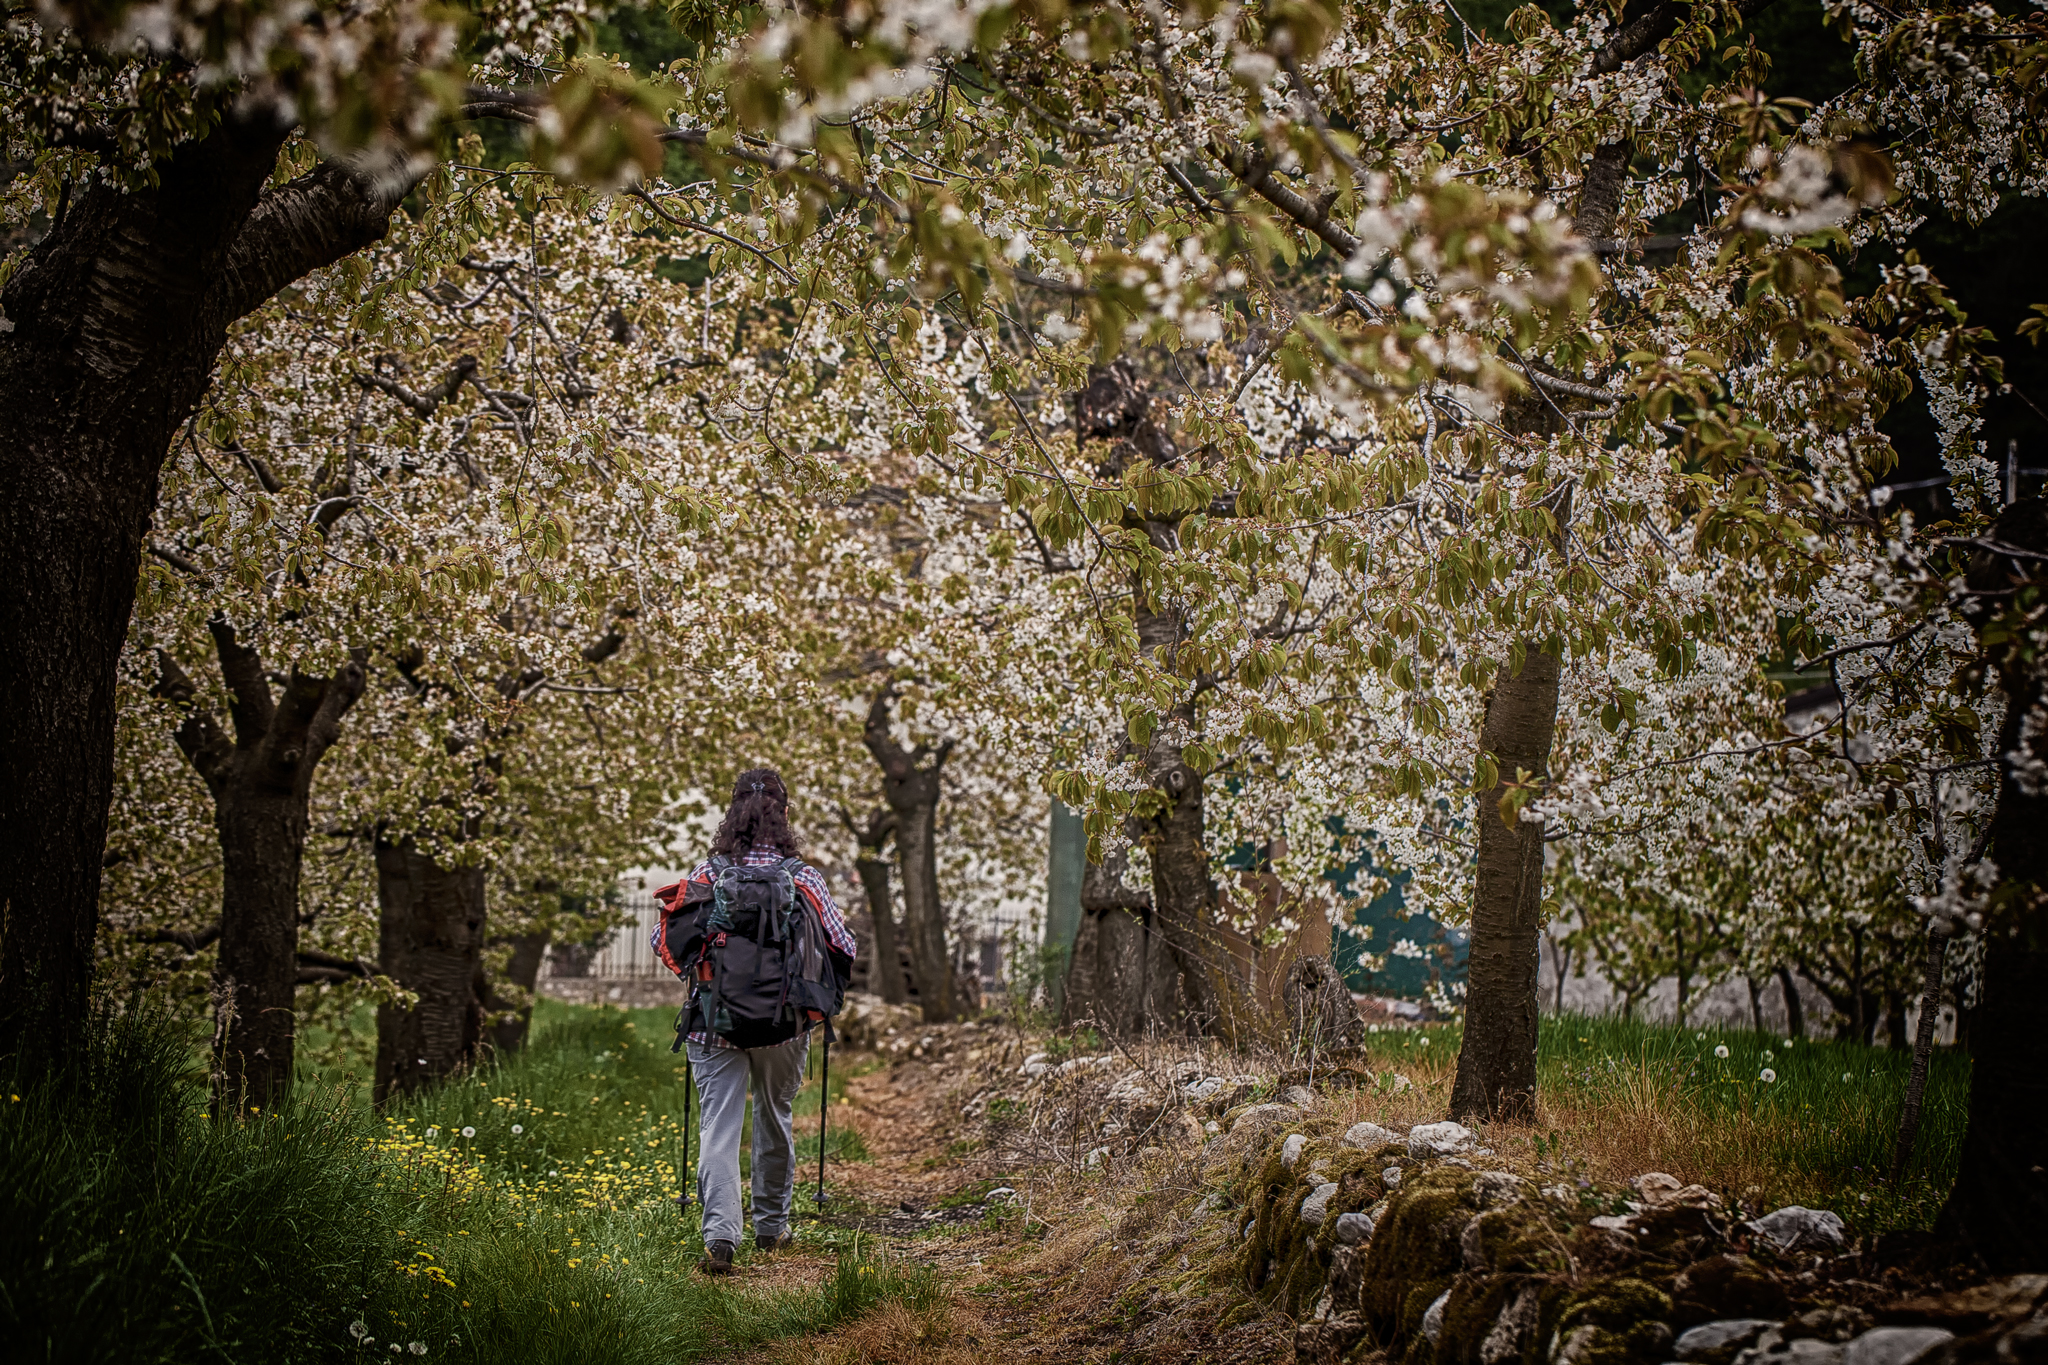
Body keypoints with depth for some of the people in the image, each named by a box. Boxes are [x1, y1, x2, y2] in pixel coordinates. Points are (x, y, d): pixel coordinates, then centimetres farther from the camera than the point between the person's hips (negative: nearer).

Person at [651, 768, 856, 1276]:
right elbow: (844, 948, -2)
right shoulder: (803, 877, -6)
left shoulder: (707, 875, -4)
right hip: (784, 1025, 1)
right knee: (774, 1119, 21)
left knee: (718, 1127, -1)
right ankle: (771, 1224, 33)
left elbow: (663, 940, 0)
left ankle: (720, 1235, -18)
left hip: (714, 1023, -1)